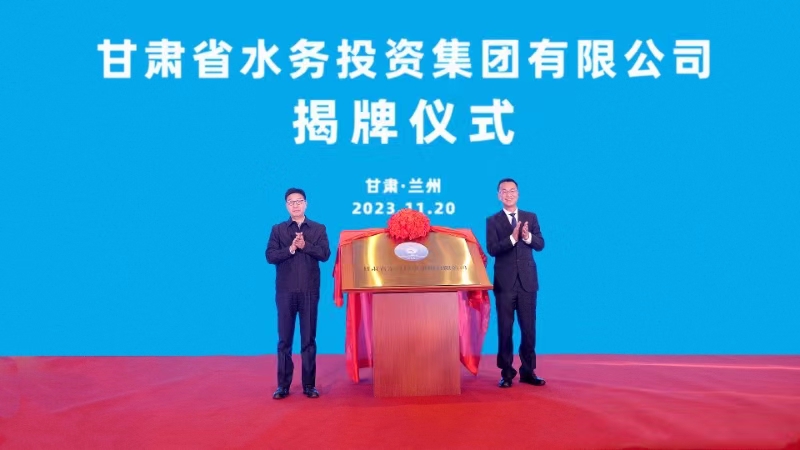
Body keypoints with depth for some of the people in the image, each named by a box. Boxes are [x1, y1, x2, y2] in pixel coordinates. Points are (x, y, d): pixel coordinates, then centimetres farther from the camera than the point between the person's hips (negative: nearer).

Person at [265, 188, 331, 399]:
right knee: (284, 339, 2)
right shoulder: (278, 229, 8)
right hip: (285, 291, 0)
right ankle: (283, 385, 9)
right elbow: (270, 256, -2)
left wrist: (305, 245, -15)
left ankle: (309, 385, 10)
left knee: (309, 339, 3)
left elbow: (325, 254, -4)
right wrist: (290, 249, -15)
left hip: (309, 291, 0)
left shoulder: (318, 229, 8)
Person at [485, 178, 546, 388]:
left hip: (527, 281, 2)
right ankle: (506, 373, 11)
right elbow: (492, 249, -10)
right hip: (505, 282, -2)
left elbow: (540, 244, 2)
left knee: (529, 328, 5)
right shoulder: (492, 221, 2)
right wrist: (513, 237, -23)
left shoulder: (531, 217, 10)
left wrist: (528, 236, -18)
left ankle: (528, 371, 16)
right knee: (505, 329, 2)